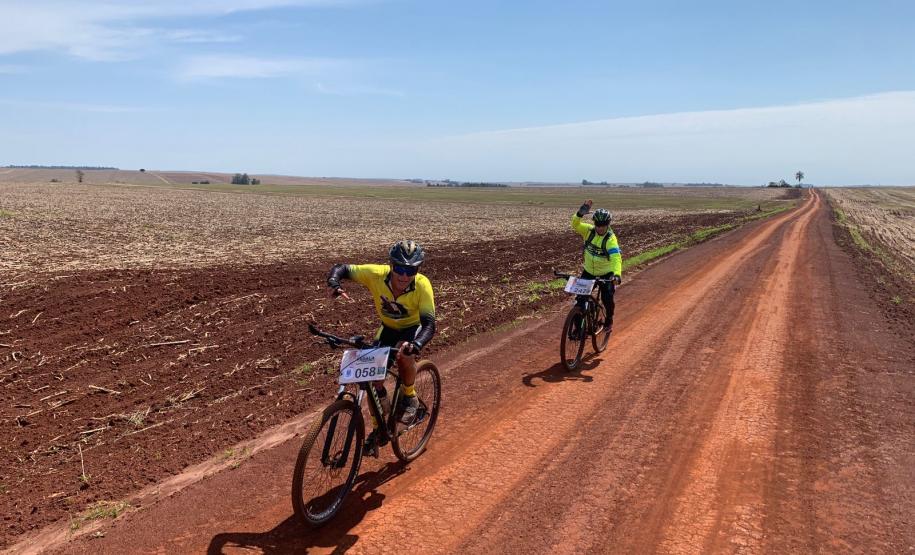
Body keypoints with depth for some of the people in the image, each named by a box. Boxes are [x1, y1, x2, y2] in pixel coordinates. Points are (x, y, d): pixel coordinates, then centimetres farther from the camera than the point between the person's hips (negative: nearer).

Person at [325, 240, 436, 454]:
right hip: (388, 327, 3)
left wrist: (415, 345, -60)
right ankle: (378, 429, 13)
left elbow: (429, 324, -39)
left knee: (405, 355, -35)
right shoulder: (376, 274, -30)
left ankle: (409, 397, -4)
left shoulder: (422, 285, -34)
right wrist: (333, 284, -43)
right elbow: (341, 268, -21)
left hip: (413, 327, -3)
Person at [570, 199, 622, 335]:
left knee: (607, 299, -13)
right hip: (589, 272, 4)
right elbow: (575, 224, -22)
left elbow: (616, 257, -37)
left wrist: (617, 274, -54)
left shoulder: (611, 239, -24)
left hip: (606, 274, -3)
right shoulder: (589, 231, -10)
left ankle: (609, 321, 18)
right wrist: (580, 213, -43)